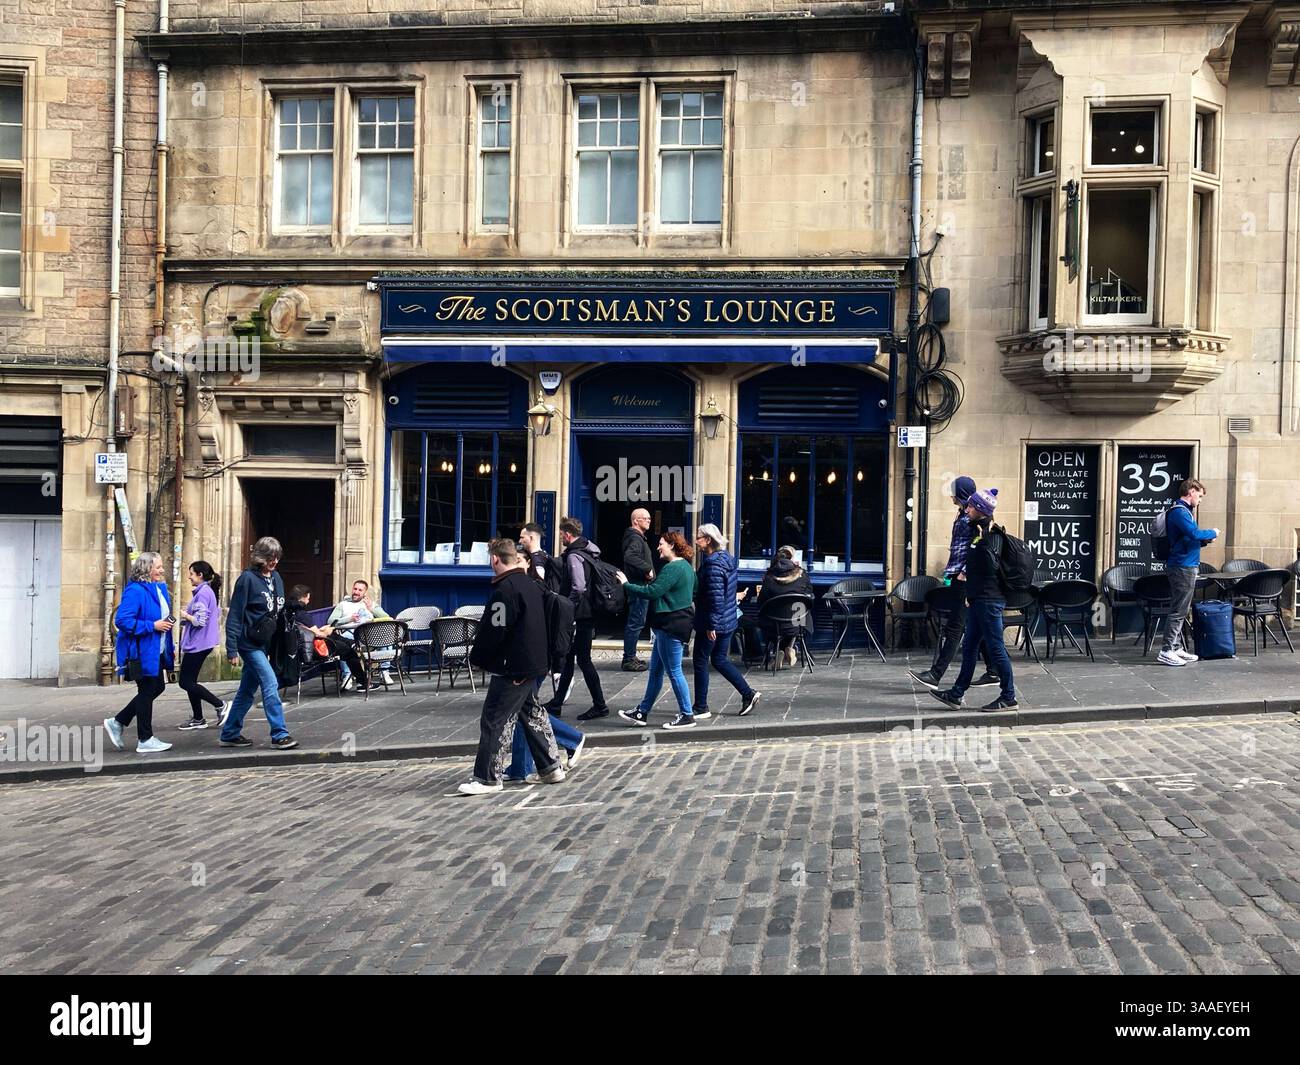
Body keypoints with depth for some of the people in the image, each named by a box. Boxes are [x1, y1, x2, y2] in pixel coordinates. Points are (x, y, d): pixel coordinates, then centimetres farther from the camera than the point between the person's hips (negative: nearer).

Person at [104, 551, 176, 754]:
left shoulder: (159, 588, 11)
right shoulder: (135, 591, -18)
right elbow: (122, 620, -25)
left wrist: (165, 624, 8)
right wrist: (152, 626, -24)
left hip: (156, 652, 10)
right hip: (141, 652, -10)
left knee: (157, 687, 15)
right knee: (146, 692, 0)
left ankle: (117, 722, 24)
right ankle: (145, 740, 12)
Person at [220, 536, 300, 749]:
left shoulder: (276, 578, 9)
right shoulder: (248, 578, -12)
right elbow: (234, 615, -12)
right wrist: (232, 649, -15)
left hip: (265, 644, 7)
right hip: (249, 643, -7)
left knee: (247, 690, 14)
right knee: (270, 684, -13)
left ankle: (230, 734, 24)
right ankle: (279, 735, -10)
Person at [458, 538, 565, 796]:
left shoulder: (505, 589, -18)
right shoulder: (532, 584, 11)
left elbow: (494, 631, -19)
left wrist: (476, 658, -5)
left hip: (511, 668, -9)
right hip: (533, 664, 9)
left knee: (493, 721, -4)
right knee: (532, 715, 18)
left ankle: (486, 778, -1)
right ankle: (551, 767, 24)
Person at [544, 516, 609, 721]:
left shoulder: (574, 556, -17)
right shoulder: (587, 552, 12)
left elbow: (578, 588, -26)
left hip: (580, 616, -10)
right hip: (589, 614, 10)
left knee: (583, 660, -2)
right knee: (568, 658, 15)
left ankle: (600, 706, 4)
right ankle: (556, 704, 23)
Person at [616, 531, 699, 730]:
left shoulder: (673, 568, -18)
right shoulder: (686, 566, 14)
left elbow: (652, 592, -23)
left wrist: (626, 585, -12)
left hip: (671, 626, -11)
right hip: (670, 625, 11)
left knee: (673, 671, -2)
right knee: (655, 670, 14)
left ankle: (687, 716, 6)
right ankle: (642, 712, 21)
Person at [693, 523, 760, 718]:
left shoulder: (713, 563, -20)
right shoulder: (727, 558, 10)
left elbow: (716, 597, -24)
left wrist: (711, 625, -22)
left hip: (712, 623, -9)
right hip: (728, 620, 9)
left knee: (700, 662, 3)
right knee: (720, 660, 18)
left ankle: (701, 708, 10)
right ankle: (748, 694, 16)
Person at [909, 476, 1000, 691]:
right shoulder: (963, 515, 17)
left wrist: (965, 572, -21)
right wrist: (951, 572, 18)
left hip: (967, 579, -10)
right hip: (960, 576, 10)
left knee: (954, 627, -9)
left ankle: (936, 675, -9)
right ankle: (992, 672, 18)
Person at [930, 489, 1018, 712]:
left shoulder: (993, 535, -14)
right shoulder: (979, 531, 14)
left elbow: (991, 566, -25)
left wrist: (983, 542, -27)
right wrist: (970, 593, 24)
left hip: (989, 600, -10)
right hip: (979, 599, 10)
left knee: (996, 647, -3)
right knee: (969, 647, 12)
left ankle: (1009, 698, 5)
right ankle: (956, 695, 18)